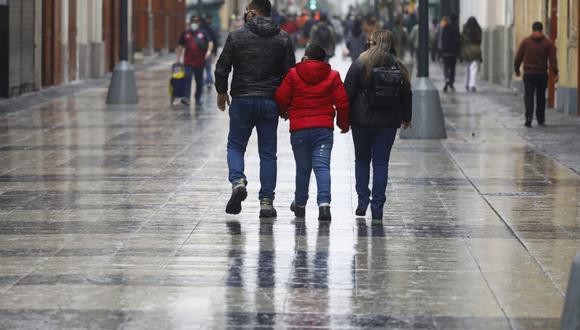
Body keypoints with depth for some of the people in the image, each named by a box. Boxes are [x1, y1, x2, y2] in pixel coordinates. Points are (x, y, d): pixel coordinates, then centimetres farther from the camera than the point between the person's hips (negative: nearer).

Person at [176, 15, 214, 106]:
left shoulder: (203, 33, 6)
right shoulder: (185, 33, 8)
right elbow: (180, 46, 12)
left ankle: (198, 99, 22)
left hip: (200, 61, 1)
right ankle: (186, 98, -21)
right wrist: (178, 58, 8)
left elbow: (210, 42, 2)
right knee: (188, 78, -15)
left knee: (199, 81, 9)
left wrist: (209, 51, -18)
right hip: (188, 62, -1)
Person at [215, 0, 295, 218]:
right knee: (268, 152, 8)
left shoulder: (237, 36, -4)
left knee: (235, 146, 12)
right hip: (270, 102, 2)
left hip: (242, 101, -2)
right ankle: (266, 201, 4)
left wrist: (221, 92, 14)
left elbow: (221, 68, -3)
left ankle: (238, 181, -14)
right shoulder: (283, 39, 2)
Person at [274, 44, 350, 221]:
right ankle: (324, 203, -22)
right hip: (324, 128, 0)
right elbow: (342, 103, 3)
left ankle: (300, 204, 26)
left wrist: (283, 112, 24)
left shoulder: (293, 74, 0)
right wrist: (344, 123, 19)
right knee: (322, 165, -5)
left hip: (299, 129, 0)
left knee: (303, 168, 12)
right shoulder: (333, 76, 4)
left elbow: (281, 98, 2)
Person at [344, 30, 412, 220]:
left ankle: (363, 201, 8)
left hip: (362, 121, -2)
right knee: (381, 163, 5)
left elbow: (348, 92, -7)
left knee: (362, 160, 16)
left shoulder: (360, 65, -7)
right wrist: (406, 118, 23)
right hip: (388, 123, 2)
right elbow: (406, 95, 9)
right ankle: (377, 207, 1)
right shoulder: (398, 68, 1)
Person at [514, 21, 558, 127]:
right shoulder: (548, 43, 0)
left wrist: (516, 69, 16)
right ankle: (541, 119, 21)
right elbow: (553, 59, -7)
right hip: (542, 74, 1)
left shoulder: (525, 41, 1)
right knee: (541, 97, 14)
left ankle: (529, 118, -20)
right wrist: (555, 74, -8)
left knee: (528, 96, -2)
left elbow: (518, 57, 3)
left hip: (528, 74, -1)